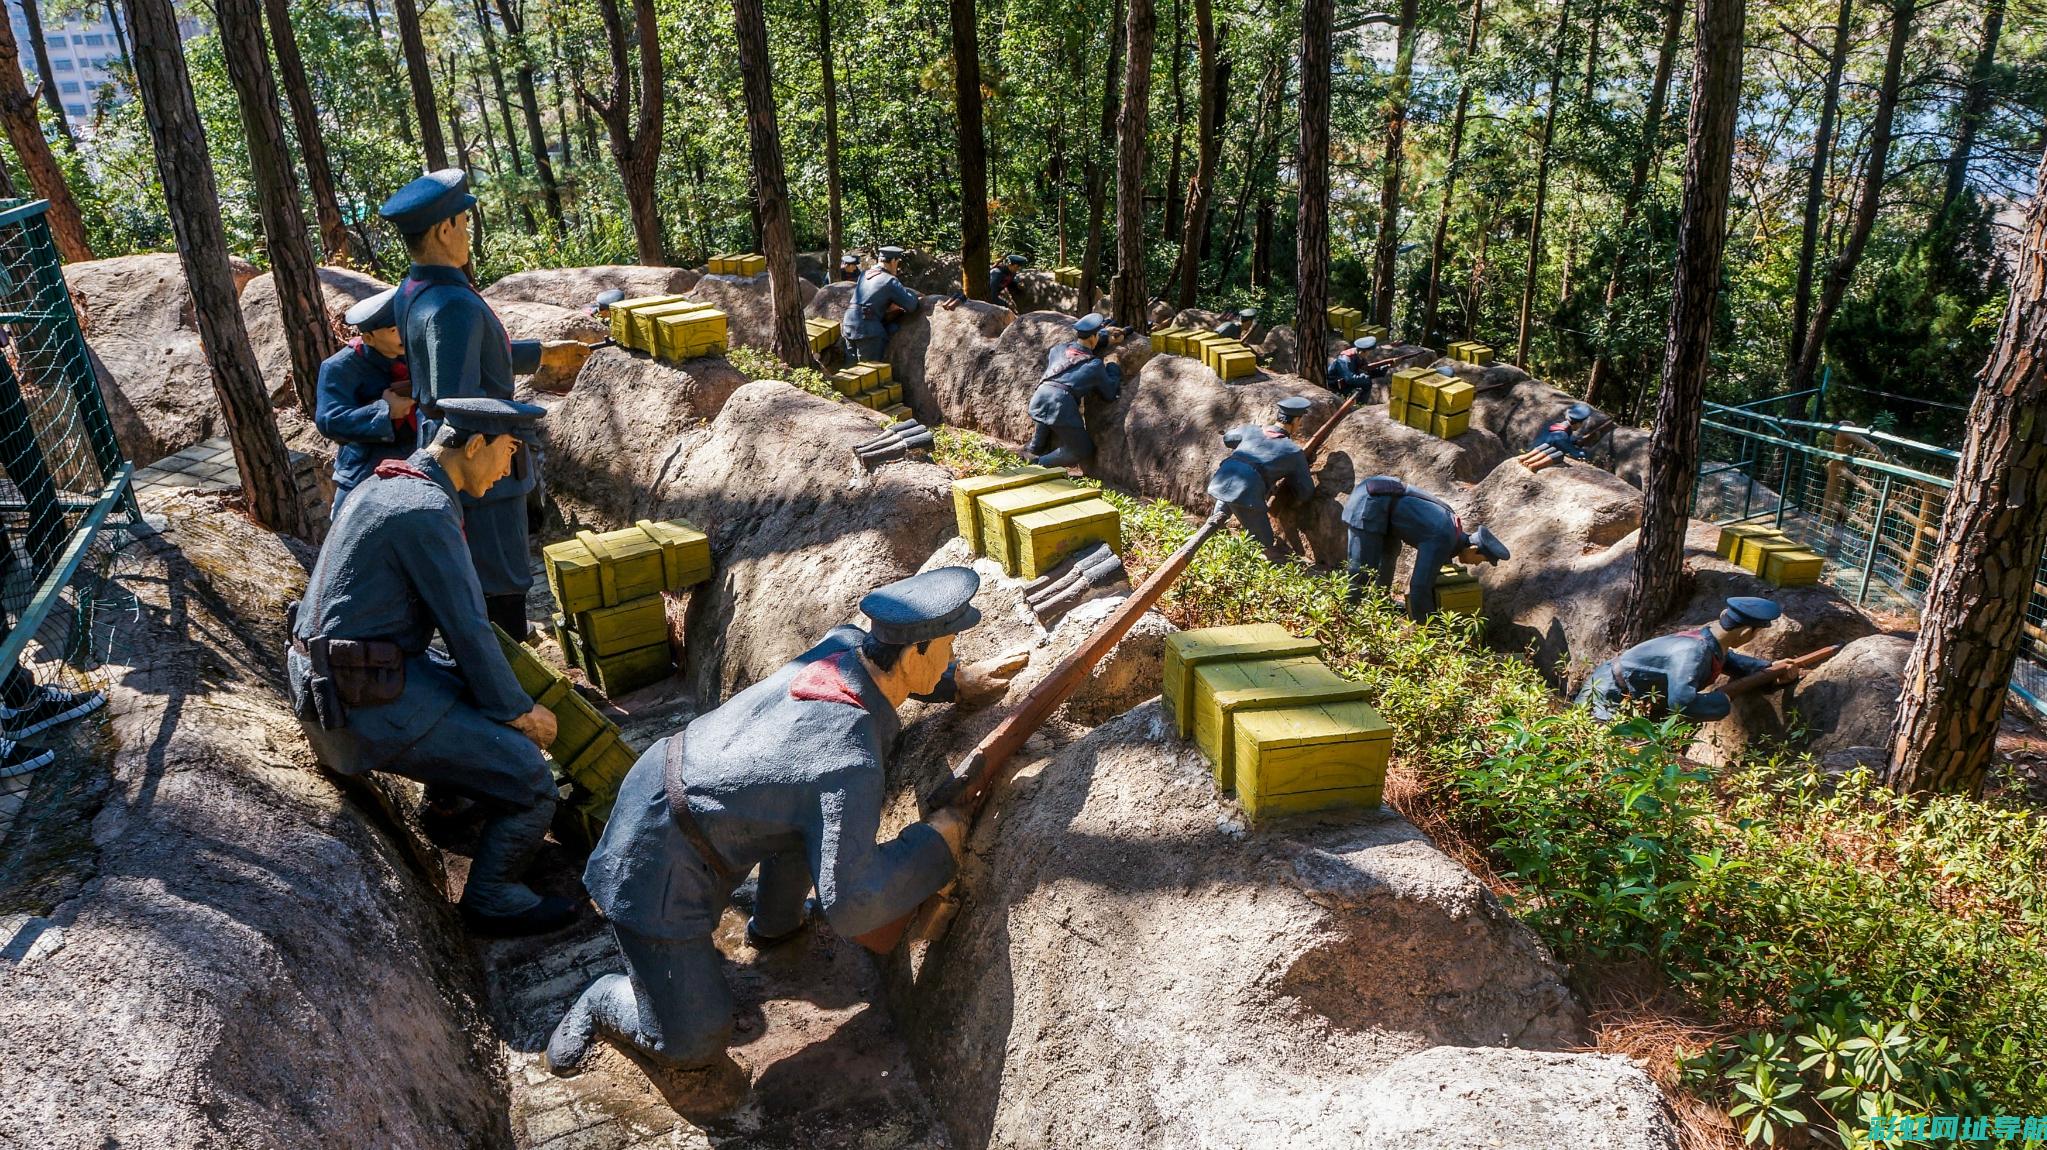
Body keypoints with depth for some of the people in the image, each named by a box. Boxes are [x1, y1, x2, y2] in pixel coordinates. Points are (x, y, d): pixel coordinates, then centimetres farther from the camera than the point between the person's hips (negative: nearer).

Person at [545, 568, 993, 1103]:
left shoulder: (845, 643, -9)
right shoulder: (852, 765, -31)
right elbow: (849, 907, -28)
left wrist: (957, 681, 16)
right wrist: (935, 841, -18)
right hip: (660, 864, -8)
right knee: (692, 1040, -2)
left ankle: (776, 920, 38)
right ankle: (604, 1001, 25)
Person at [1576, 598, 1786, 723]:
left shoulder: (1708, 638, -3)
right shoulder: (1695, 650, -31)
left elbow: (1728, 660, 22)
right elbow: (1682, 703, -42)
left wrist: (1770, 668, 11)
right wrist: (1724, 701, -25)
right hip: (1608, 696, -10)